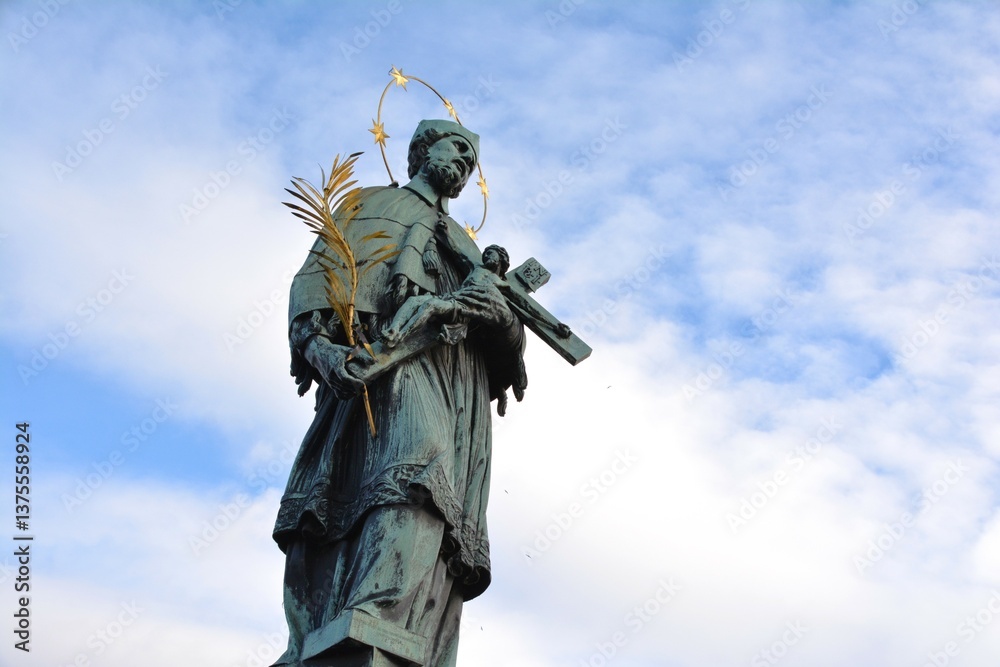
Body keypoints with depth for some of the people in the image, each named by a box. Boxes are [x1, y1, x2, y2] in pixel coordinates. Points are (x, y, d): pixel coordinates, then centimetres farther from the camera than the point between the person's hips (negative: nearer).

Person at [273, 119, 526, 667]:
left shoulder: (465, 245, 40)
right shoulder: (370, 203, 31)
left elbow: (511, 337, 22)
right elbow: (315, 274, 13)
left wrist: (498, 309, -5)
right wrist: (318, 340, -9)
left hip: (459, 380, 5)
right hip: (388, 352, -4)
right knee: (418, 459, -34)